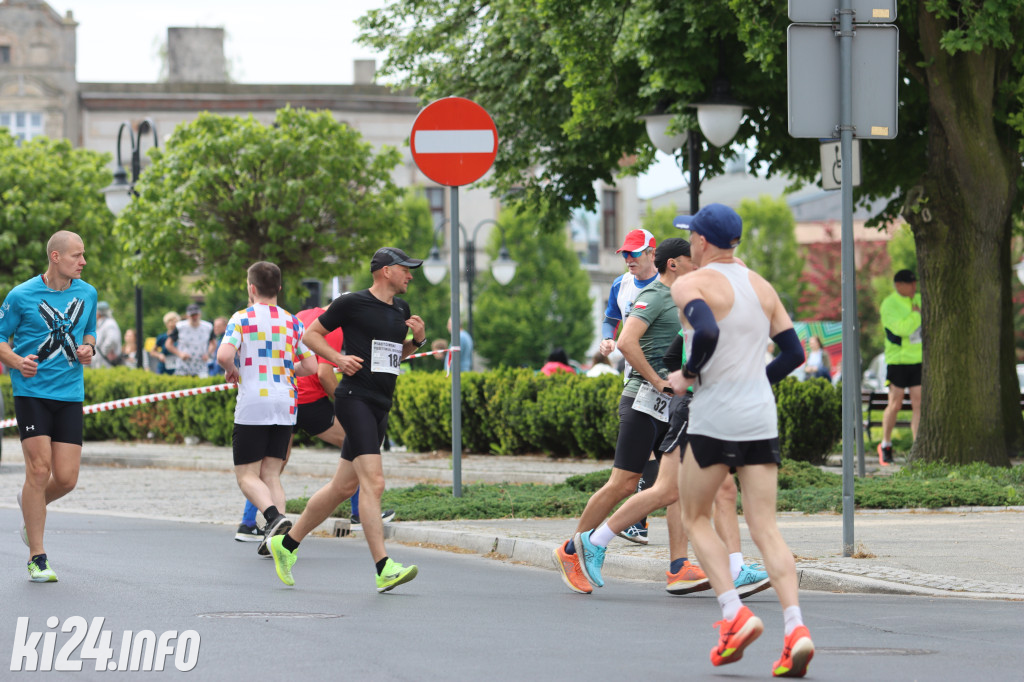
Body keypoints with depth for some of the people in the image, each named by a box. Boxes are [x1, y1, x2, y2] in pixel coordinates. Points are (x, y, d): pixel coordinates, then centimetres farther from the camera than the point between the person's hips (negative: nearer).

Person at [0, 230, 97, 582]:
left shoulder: (87, 294, 9)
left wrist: (87, 349, 1)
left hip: (70, 394, 4)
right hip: (32, 391, -4)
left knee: (66, 478, -3)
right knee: (39, 470, -12)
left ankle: (30, 504, 33)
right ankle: (37, 558, -2)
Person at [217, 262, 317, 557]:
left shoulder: (242, 318, -4)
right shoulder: (293, 322, 8)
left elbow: (224, 355, -19)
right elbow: (310, 366, 7)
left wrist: (232, 372, 2)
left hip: (252, 404, -4)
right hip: (286, 406, 4)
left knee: (247, 476, 1)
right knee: (271, 474, 12)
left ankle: (274, 517, -26)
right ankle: (276, 537, -3)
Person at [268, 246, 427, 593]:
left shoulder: (401, 310, 15)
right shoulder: (352, 303, -6)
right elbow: (310, 334, 2)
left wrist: (418, 340, 9)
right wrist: (339, 359, -12)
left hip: (381, 407, 9)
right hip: (354, 399, -9)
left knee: (344, 487, 12)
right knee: (373, 482, -18)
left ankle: (287, 543, 27)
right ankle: (384, 569, -24)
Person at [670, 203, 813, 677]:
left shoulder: (690, 285, -5)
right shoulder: (762, 287, 15)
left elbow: (707, 332, -25)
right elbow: (794, 353, 12)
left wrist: (688, 376, -9)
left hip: (714, 419, -5)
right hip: (761, 418, 5)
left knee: (695, 519, 12)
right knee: (765, 529, 2)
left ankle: (734, 614, -5)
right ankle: (795, 628, -17)